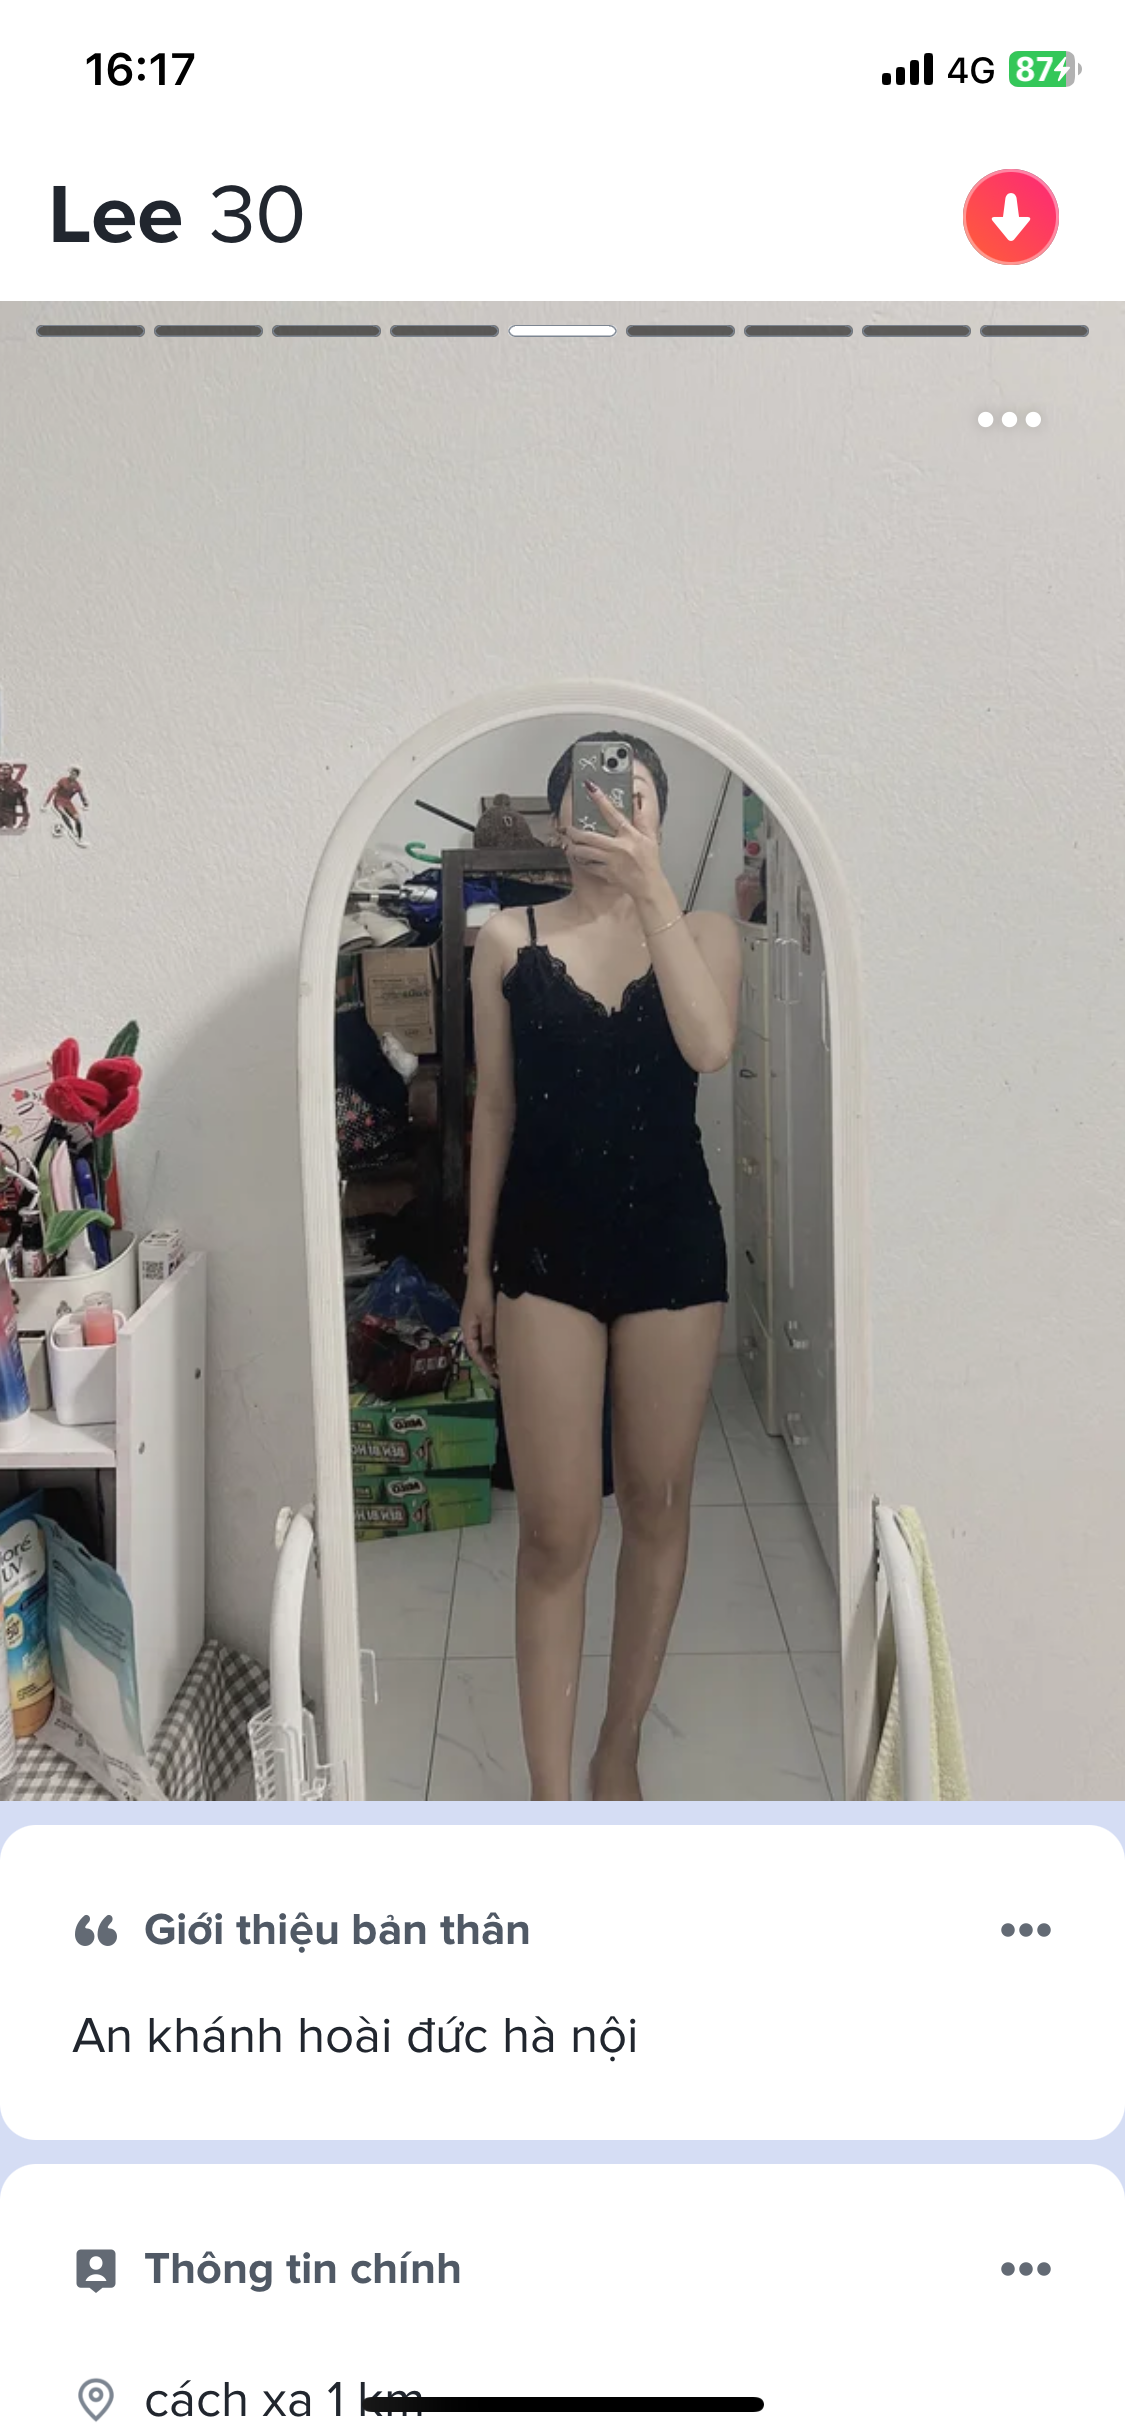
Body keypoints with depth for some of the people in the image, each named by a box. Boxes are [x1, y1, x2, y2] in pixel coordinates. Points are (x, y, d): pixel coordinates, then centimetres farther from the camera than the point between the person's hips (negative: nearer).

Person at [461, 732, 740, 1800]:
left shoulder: (703, 932, 2)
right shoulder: (508, 942, 3)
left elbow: (709, 1046, -18)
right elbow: (494, 1110, 6)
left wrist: (650, 883, -22)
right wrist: (478, 1267, 6)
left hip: (672, 1243, 1)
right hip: (546, 1249, -1)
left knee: (656, 1508, 11)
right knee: (555, 1533, -3)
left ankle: (620, 1744, 30)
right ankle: (549, 1804, 6)